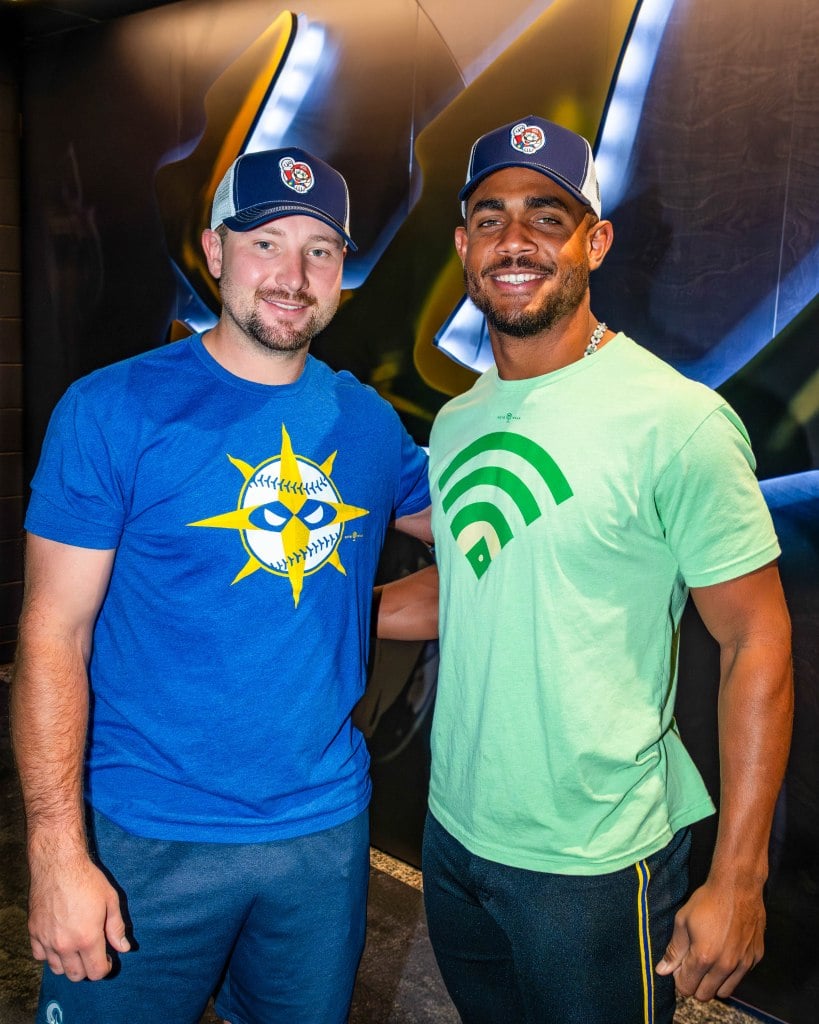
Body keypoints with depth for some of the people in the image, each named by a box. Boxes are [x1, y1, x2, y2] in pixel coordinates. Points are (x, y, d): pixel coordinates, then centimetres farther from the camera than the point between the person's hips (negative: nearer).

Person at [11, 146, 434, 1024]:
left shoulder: (366, 421, 2)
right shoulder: (112, 410, -10)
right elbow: (52, 638, -12)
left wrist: (371, 610, -1)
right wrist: (58, 855, -16)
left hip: (326, 829, 4)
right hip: (146, 842, -3)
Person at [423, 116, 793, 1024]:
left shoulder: (676, 420, -16)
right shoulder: (456, 424, 4)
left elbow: (757, 643, -14)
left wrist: (736, 881, -15)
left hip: (593, 862, -6)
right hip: (452, 831, 6)